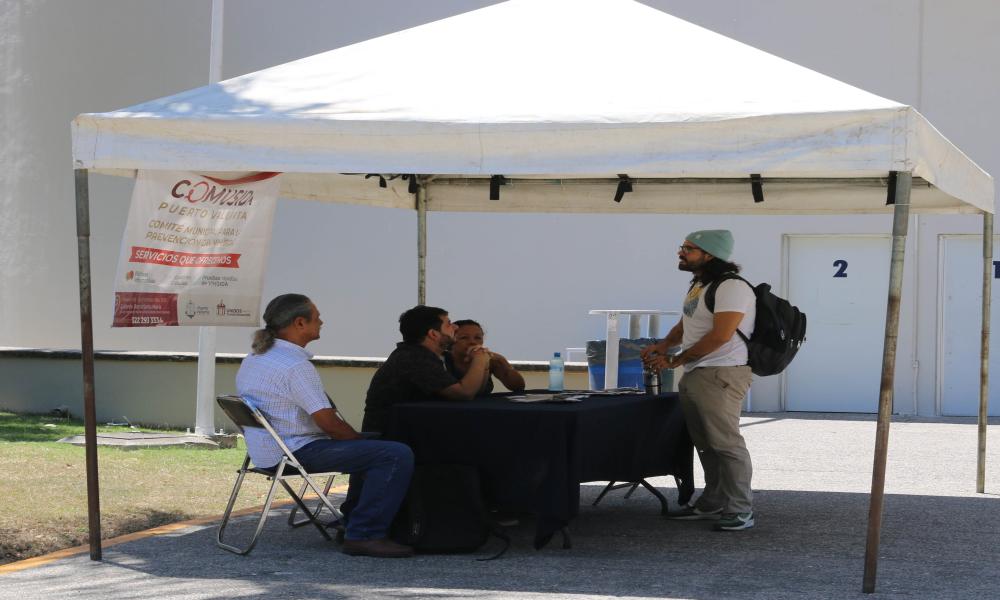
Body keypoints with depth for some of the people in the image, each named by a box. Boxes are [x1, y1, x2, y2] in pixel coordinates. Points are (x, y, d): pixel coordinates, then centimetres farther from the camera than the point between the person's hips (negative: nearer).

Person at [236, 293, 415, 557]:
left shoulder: (254, 357, 13)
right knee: (397, 454, -19)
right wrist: (359, 438, -2)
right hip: (296, 452, -11)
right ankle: (364, 535, -18)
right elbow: (328, 423, -21)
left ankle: (353, 518, 32)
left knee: (367, 447, 28)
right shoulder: (295, 365, -19)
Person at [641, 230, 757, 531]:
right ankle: (712, 503, 23)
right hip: (694, 376, 10)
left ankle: (740, 511, -6)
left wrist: (675, 361, -15)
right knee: (706, 445, 14)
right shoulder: (698, 286, 17)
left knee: (725, 443, -10)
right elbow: (686, 324, 29)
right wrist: (663, 345, 7)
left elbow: (720, 335, -22)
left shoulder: (731, 288, -15)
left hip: (721, 376, -10)